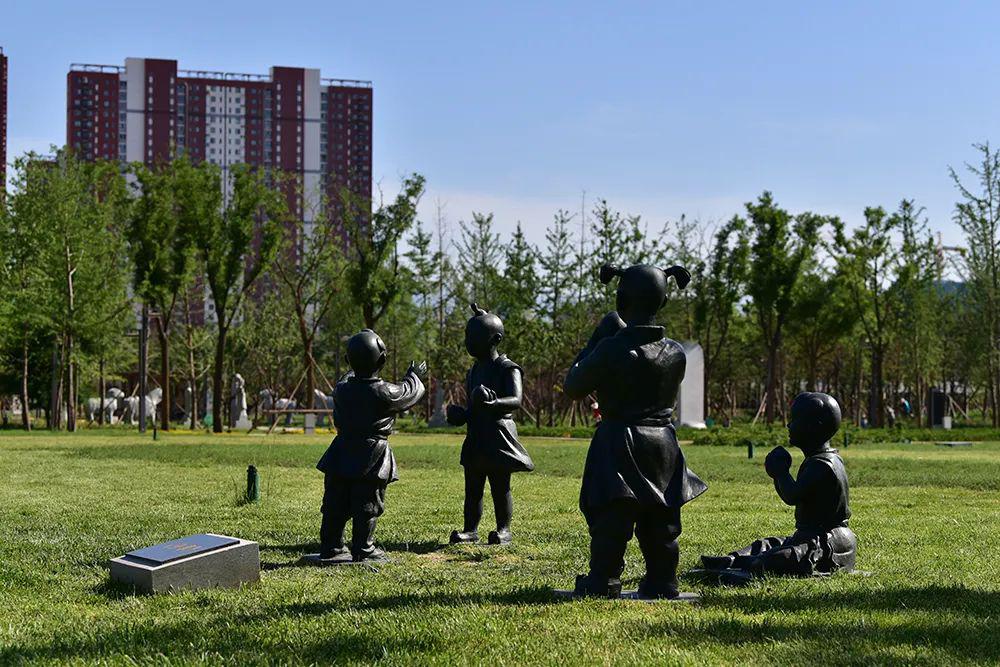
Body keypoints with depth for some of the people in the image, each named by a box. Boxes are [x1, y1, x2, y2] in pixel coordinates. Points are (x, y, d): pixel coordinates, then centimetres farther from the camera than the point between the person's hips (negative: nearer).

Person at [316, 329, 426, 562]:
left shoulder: (342, 388, 0)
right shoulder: (384, 393, -13)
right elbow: (408, 394, 5)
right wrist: (414, 376, 24)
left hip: (342, 455, 5)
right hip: (370, 457, -5)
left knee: (336, 504, 10)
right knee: (367, 505, 2)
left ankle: (330, 547, 15)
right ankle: (363, 549, 4)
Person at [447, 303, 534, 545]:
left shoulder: (507, 369, -8)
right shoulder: (474, 371, 16)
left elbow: (516, 400, -23)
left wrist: (494, 403, -41)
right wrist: (460, 414, 5)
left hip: (498, 436, -7)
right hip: (475, 436, 7)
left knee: (500, 486, 0)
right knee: (472, 487, 8)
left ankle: (503, 530, 8)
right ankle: (470, 529, 13)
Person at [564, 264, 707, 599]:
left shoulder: (612, 349, -16)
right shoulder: (676, 352, 0)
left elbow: (573, 387, -5)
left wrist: (595, 339, 4)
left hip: (619, 444, -5)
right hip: (663, 444, 5)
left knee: (611, 524, -1)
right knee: (661, 527, 14)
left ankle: (602, 587, 1)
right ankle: (661, 586, 21)